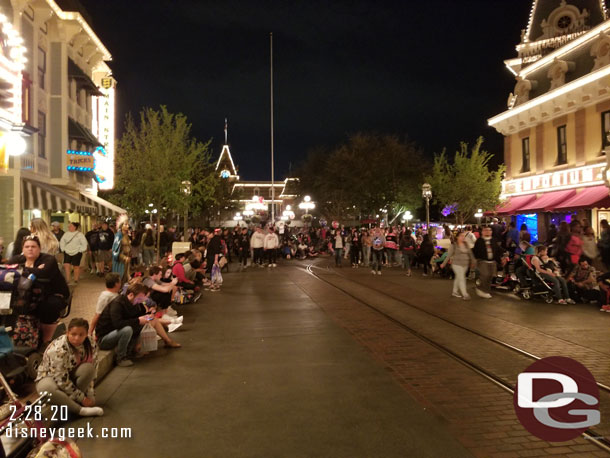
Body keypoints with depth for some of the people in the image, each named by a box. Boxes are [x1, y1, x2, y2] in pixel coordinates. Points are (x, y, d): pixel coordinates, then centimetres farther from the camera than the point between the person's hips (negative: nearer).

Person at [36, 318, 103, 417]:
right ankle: (80, 410, -31)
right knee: (46, 388, -40)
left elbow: (92, 372, -7)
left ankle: (71, 402, -19)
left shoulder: (91, 345, -15)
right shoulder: (59, 349, -31)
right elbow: (62, 381, -29)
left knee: (88, 368, -29)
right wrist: (82, 398, -26)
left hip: (71, 374, 4)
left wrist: (90, 395, -15)